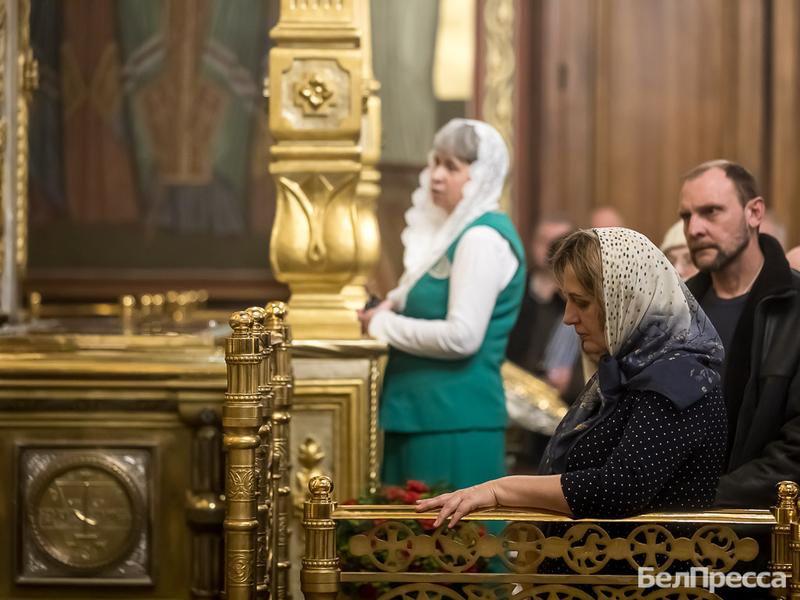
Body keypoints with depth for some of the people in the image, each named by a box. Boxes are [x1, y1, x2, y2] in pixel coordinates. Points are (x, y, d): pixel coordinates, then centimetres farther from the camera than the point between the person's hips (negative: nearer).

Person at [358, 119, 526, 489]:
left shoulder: (483, 239, -13)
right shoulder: (457, 230, 17)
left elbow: (462, 336, -21)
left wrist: (384, 326, -11)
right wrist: (394, 305, 6)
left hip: (454, 421, -10)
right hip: (422, 413, 10)